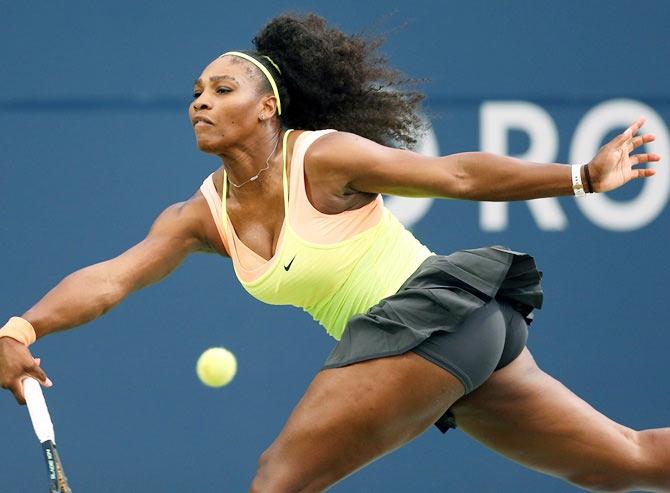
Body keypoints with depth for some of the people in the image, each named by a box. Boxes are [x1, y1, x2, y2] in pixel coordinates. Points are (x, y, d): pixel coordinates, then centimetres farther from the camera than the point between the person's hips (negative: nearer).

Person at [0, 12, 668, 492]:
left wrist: (583, 177, -9)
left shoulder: (323, 157, -13)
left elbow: (457, 174, -9)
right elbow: (111, 277, -6)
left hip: (439, 308, -8)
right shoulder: (201, 216, 7)